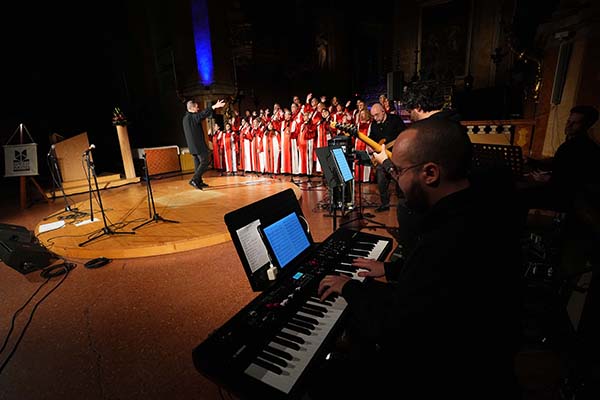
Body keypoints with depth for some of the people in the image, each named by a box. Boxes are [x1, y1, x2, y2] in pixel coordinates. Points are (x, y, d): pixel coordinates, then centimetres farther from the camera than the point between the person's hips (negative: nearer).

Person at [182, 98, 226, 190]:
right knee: (205, 161, -8)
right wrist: (214, 106, -38)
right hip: (198, 144, -10)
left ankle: (199, 182, 19)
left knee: (198, 163, 14)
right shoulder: (193, 117, -15)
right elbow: (203, 114, -30)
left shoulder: (186, 117, 14)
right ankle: (194, 179, -14)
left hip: (193, 145, 10)